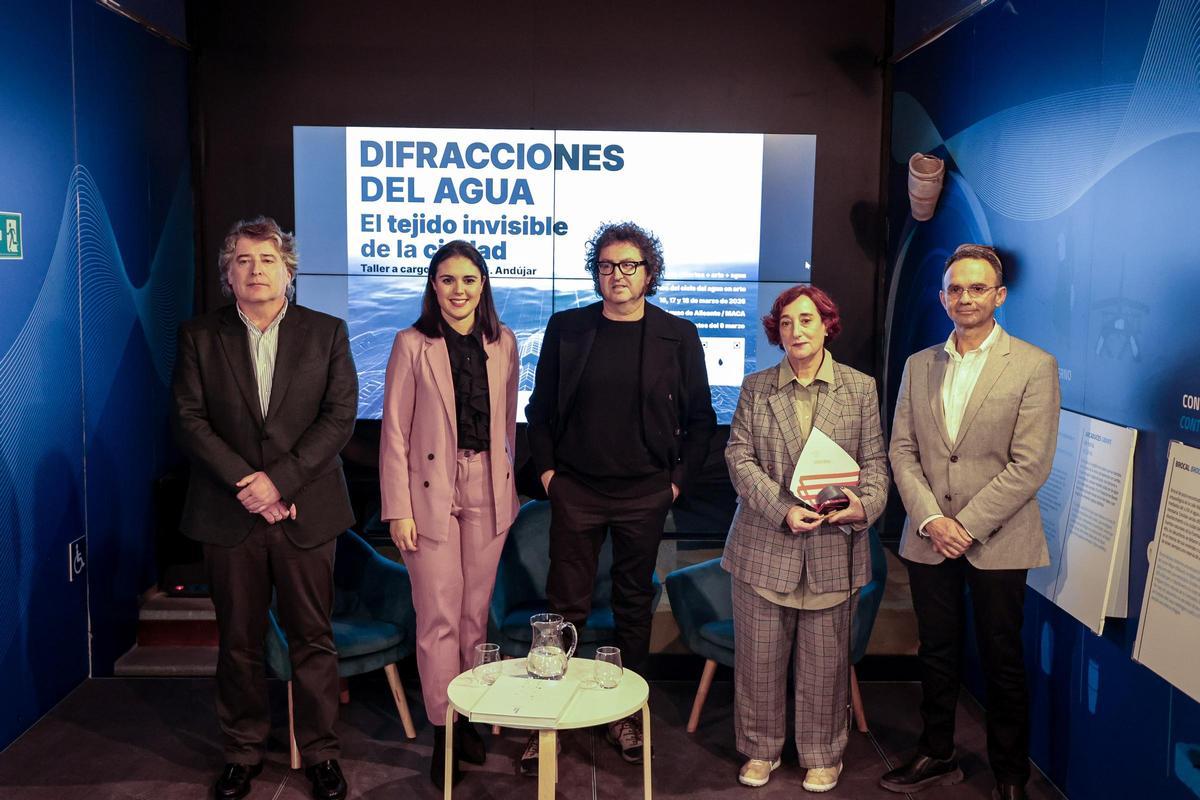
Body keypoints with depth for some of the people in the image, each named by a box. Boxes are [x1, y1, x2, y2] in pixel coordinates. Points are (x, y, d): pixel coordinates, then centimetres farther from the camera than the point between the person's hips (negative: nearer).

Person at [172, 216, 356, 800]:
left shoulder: (327, 333, 4)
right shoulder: (199, 336, 6)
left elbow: (340, 418, -3)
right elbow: (190, 420, -1)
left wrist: (280, 479, -13)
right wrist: (246, 482, -12)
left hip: (306, 511, -1)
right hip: (229, 513, 1)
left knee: (312, 638, 6)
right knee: (238, 642, 10)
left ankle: (320, 752, 20)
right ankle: (243, 752, 26)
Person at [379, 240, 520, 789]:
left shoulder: (502, 343, 4)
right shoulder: (412, 345, -5)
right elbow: (394, 431, -6)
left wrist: (509, 485, 8)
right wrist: (398, 509, -9)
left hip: (488, 491, 3)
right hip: (431, 491, -3)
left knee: (475, 613, 12)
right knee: (439, 617, 1)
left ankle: (469, 717, 27)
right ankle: (444, 731, 15)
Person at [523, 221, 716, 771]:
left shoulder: (678, 336, 0)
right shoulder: (566, 328, 2)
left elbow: (700, 418, 6)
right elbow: (541, 408, 8)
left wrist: (678, 478, 1)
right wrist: (546, 468, 1)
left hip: (644, 495, 0)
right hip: (576, 491, 0)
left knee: (634, 605, 11)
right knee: (566, 606, 3)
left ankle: (626, 716, 25)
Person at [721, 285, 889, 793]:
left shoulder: (860, 388, 5)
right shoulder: (756, 388, 5)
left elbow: (874, 461, 5)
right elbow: (739, 456, -1)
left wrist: (865, 504, -16)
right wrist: (782, 510, -14)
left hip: (833, 547, 0)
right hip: (764, 544, 0)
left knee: (824, 659, 8)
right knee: (759, 655, 8)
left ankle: (822, 755, 26)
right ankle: (761, 749, 26)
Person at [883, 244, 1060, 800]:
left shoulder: (1034, 366, -6)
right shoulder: (919, 366, 8)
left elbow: (1030, 466, -11)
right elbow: (902, 451, 5)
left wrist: (967, 525, -15)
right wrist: (931, 519, -9)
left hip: (997, 541, -3)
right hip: (928, 539, 4)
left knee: (1002, 662, 9)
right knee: (937, 655, 14)